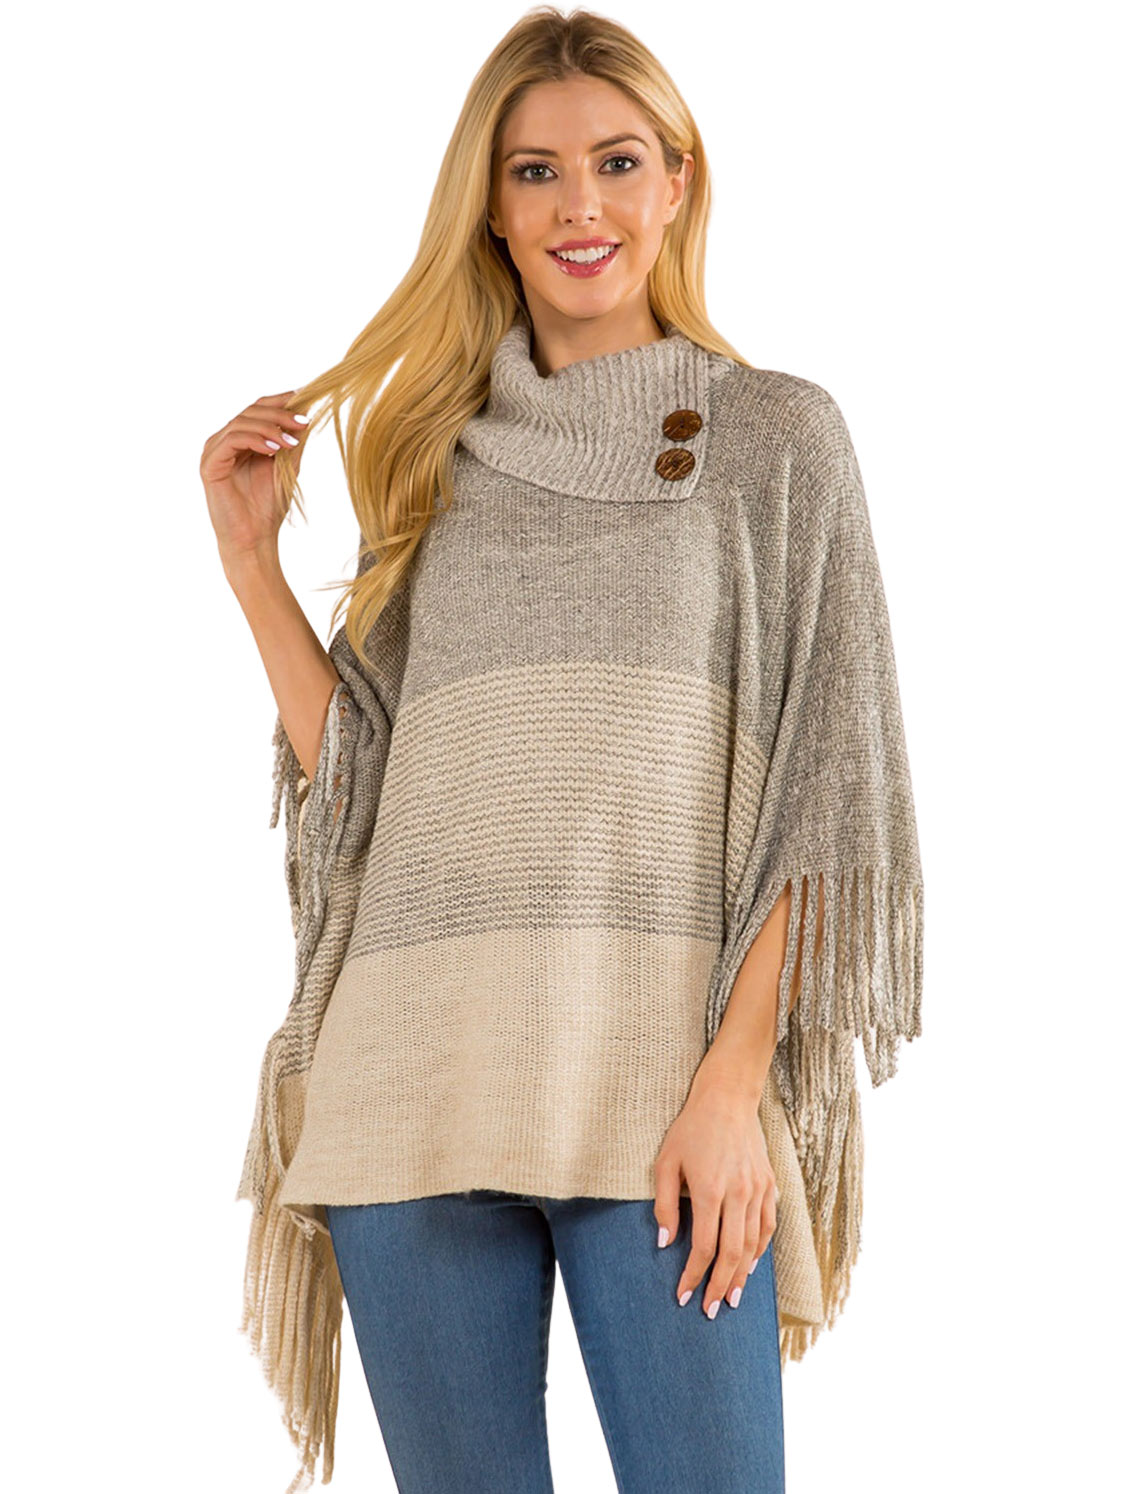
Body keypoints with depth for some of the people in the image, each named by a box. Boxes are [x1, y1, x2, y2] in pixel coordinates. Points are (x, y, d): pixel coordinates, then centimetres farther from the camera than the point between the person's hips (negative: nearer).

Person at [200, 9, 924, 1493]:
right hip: (417, 1080, 3)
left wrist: (736, 1077, -11)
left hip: (657, 1078, -3)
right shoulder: (435, 453, 17)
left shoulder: (776, 436, 7)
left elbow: (820, 787, -1)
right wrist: (249, 558, 6)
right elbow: (358, 775, 12)